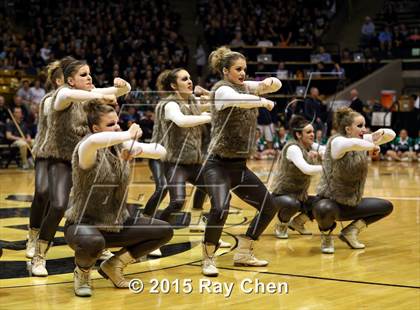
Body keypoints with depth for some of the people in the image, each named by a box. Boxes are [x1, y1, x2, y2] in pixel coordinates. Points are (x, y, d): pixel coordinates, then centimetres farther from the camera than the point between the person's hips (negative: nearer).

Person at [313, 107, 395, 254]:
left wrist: (381, 132, -15)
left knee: (386, 207, 7)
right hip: (330, 201, -7)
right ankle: (326, 237, -5)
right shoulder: (337, 141, -21)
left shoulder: (363, 140, 1)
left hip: (351, 203, 8)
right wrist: (373, 146, -29)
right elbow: (353, 144, -45)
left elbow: (392, 134, 7)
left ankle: (350, 231, 13)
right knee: (324, 209, -41)